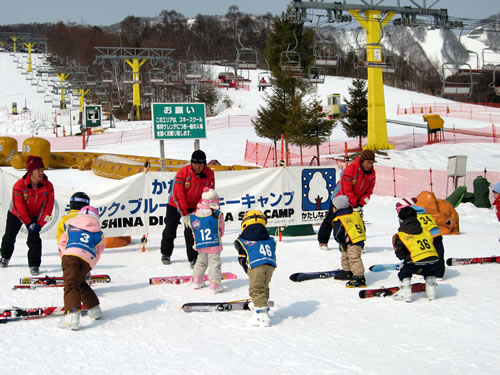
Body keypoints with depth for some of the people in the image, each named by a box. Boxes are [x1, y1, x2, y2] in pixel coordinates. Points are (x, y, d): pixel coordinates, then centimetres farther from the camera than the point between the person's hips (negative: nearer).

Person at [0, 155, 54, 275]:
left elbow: (48, 206, -17)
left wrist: (40, 224, -21)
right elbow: (19, 207, -26)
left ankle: (34, 265, -2)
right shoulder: (19, 185, -30)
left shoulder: (48, 186, -24)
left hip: (35, 216, 0)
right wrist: (28, 223, -26)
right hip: (16, 214, 0)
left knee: (34, 239, -14)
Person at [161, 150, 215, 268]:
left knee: (191, 232, -10)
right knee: (170, 230, 12)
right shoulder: (183, 172, -29)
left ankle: (193, 259, 1)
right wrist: (184, 215, -29)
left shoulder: (209, 174, -19)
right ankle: (165, 254, 34)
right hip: (175, 205, -1)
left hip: (193, 207, 1)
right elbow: (178, 195, -27)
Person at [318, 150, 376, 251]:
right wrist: (354, 205, -28)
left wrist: (361, 204, -13)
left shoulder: (371, 173, -9)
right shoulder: (350, 169, -28)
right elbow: (347, 189, -28)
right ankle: (323, 241, 25)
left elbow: (369, 191, -2)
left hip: (356, 201, 4)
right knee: (331, 219, 8)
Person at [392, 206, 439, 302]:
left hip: (416, 260, -4)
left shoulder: (400, 236, 8)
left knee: (404, 274, 20)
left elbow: (401, 255, 6)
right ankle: (431, 293, 33)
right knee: (430, 272, 35)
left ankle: (405, 294, 14)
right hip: (433, 258, 5)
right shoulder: (425, 231, 22)